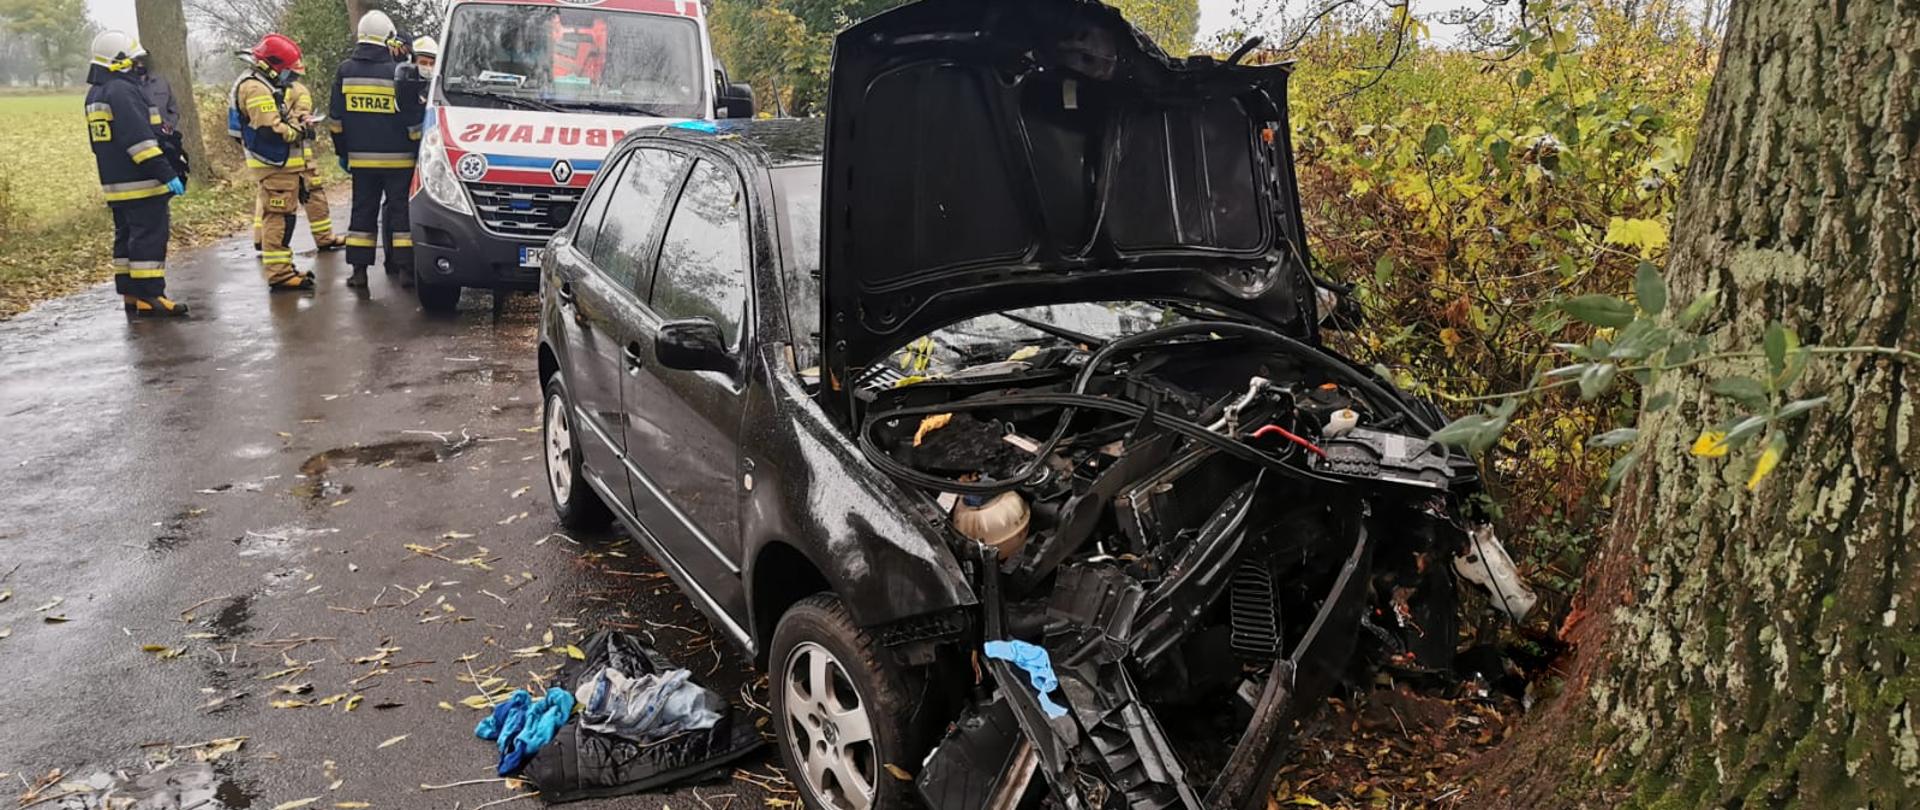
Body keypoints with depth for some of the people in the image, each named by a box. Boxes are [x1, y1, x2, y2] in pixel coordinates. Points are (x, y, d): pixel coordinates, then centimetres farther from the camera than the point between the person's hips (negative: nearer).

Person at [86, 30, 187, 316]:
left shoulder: (95, 94, 17)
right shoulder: (122, 91, -15)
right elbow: (139, 138, -22)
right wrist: (167, 174, -22)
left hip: (114, 183, 10)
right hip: (140, 184, -10)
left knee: (126, 237, 14)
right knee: (150, 236, -8)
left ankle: (130, 293, 18)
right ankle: (149, 295, -10)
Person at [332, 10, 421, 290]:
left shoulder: (345, 71, 3)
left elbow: (336, 119, 8)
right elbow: (413, 120, -7)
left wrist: (343, 152, 16)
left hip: (360, 159, 4)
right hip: (397, 159, -3)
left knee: (362, 211, 9)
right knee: (401, 211, 3)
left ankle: (359, 269, 9)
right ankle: (405, 268, 2)